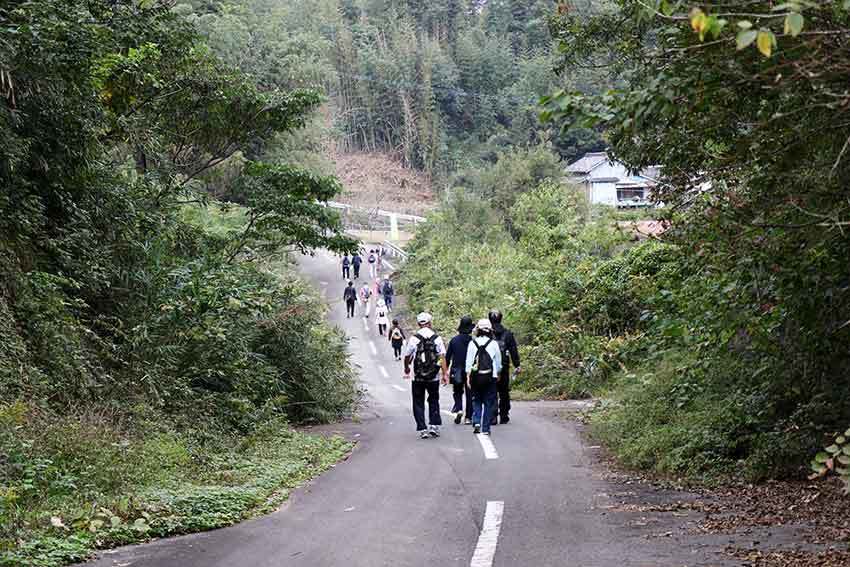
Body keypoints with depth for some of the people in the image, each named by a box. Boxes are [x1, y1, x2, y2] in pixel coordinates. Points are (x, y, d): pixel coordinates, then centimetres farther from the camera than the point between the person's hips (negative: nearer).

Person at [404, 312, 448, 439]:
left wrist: (406, 369, 20)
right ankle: (434, 425, 8)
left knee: (418, 403, 8)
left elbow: (407, 357, 1)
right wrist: (445, 373, -3)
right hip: (434, 377, 1)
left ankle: (422, 429, 3)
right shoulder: (437, 338, -3)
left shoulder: (414, 339, -6)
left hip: (418, 378, -1)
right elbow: (442, 356, -7)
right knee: (434, 401, 18)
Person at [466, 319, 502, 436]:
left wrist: (468, 376, 5)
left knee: (476, 401, 16)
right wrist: (497, 374, 21)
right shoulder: (494, 344, -4)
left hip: (475, 376, 1)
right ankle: (486, 428, 6)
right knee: (489, 402, 6)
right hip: (490, 377, -1)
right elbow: (498, 361, 5)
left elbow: (468, 361, 0)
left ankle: (476, 422, -2)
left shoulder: (472, 343, -2)